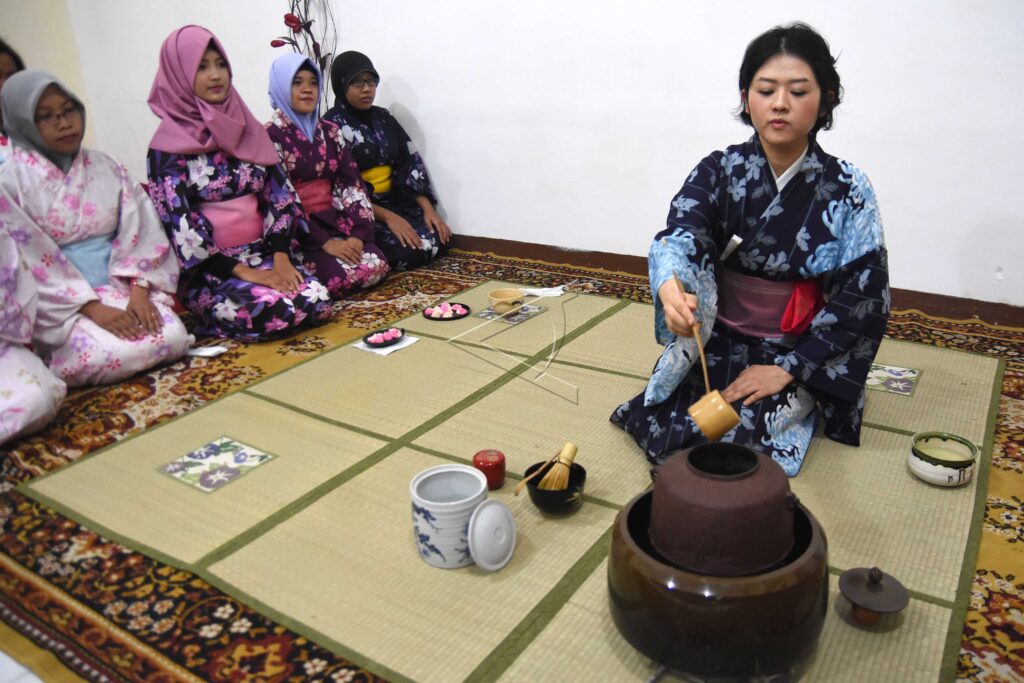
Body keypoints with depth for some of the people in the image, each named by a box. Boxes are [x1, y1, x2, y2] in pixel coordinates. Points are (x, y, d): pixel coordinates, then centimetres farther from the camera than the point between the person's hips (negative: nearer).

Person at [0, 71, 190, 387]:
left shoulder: (106, 167, 8)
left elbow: (137, 231, 0)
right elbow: (31, 264, -11)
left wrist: (139, 290, -16)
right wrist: (92, 308, -20)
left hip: (120, 288, 3)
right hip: (60, 305, -3)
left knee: (172, 337, -23)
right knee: (114, 355, -27)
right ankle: (58, 357, 5)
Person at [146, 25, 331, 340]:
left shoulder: (248, 128, 8)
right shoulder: (168, 144, -7)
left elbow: (279, 194, 4)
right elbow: (179, 225, -13)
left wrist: (281, 256, -11)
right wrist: (242, 271, -19)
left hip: (262, 254, 5)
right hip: (208, 268, -4)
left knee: (317, 300, -21)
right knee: (272, 311, -30)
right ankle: (211, 312, 1)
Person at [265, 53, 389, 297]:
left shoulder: (329, 131, 11)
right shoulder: (269, 136, -5)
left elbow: (351, 184, 5)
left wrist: (358, 233, -12)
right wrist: (325, 242, -20)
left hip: (333, 221, 6)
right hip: (295, 232, -5)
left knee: (376, 266, -19)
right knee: (341, 275, -27)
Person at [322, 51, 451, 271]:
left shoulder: (383, 118, 10)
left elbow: (410, 164, 6)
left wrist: (428, 208, -10)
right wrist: (387, 217, -24)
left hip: (394, 200, 6)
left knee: (438, 240, -15)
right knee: (407, 250, -26)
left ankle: (376, 255, 3)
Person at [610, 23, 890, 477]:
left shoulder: (848, 190, -8)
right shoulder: (718, 172, -6)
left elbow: (864, 299, -8)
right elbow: (680, 236, -24)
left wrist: (788, 368, -16)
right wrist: (670, 290, -49)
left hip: (799, 358, -1)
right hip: (715, 344, 1)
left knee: (746, 439, -20)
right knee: (672, 433, -15)